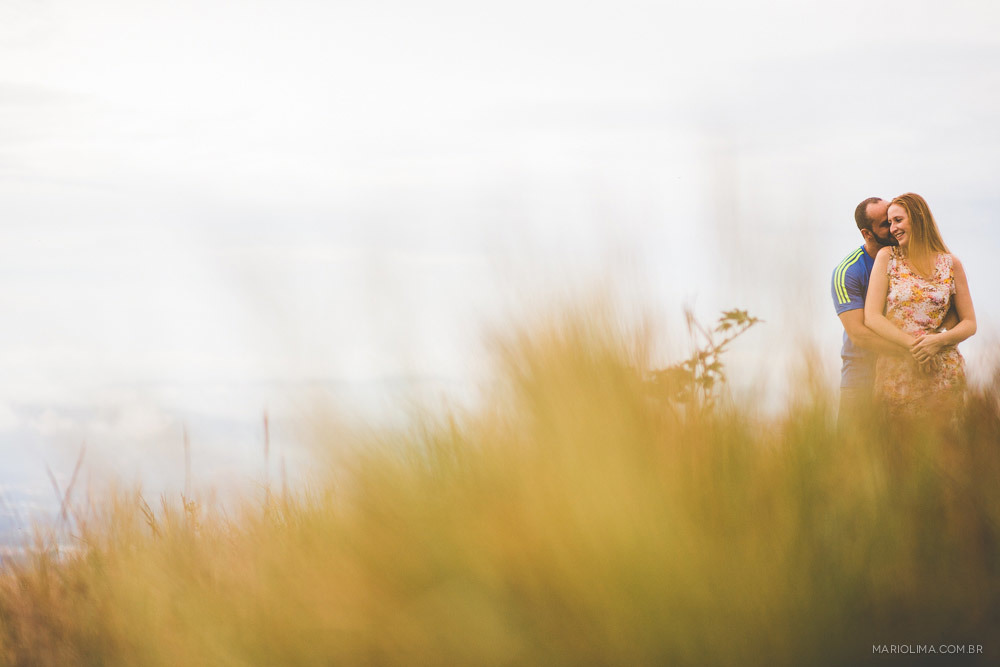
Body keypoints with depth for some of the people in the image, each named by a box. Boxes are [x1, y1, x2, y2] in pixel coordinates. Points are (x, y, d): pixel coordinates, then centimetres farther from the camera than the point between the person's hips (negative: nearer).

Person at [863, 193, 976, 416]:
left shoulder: (951, 264, 6)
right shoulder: (887, 257, 4)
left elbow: (969, 323, 8)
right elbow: (872, 317, -3)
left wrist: (939, 341, -12)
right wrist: (912, 344, -15)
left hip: (943, 372, 1)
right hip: (895, 370, 0)